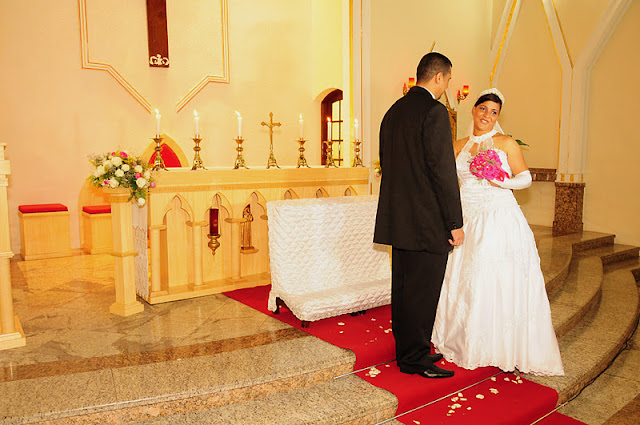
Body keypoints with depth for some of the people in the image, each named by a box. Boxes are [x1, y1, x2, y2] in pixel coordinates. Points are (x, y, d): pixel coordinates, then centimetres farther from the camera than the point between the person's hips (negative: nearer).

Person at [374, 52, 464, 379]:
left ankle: (407, 352, 29)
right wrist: (455, 223, -12)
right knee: (423, 291, 2)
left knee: (404, 287, 15)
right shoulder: (434, 112, -12)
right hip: (428, 221, -9)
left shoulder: (393, 111, 13)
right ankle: (415, 358, 14)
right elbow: (443, 170, -17)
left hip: (398, 219, 9)